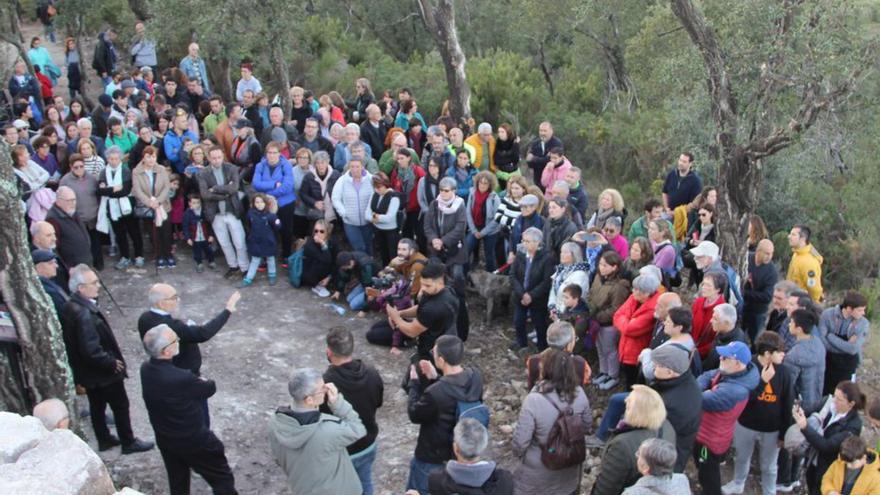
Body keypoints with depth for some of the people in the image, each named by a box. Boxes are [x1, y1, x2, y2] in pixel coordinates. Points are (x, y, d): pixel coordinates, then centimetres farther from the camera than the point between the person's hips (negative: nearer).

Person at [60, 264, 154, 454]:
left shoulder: (70, 306, -3)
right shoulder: (84, 313, -33)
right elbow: (92, 351, -33)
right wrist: (112, 362, -17)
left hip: (87, 372, 9)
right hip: (102, 373, -9)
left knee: (97, 406, 23)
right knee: (120, 405, 10)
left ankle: (104, 439, 40)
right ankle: (128, 442, 25)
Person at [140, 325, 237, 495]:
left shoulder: (146, 368, -13)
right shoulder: (182, 378, -35)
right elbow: (210, 388, -15)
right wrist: (203, 381, 6)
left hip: (165, 440, 7)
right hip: (194, 441, -7)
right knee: (222, 480, 13)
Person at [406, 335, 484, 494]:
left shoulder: (434, 393, -38)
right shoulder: (475, 377, -17)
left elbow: (414, 415, -17)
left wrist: (414, 383, -6)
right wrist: (435, 378, -2)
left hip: (432, 457, -6)